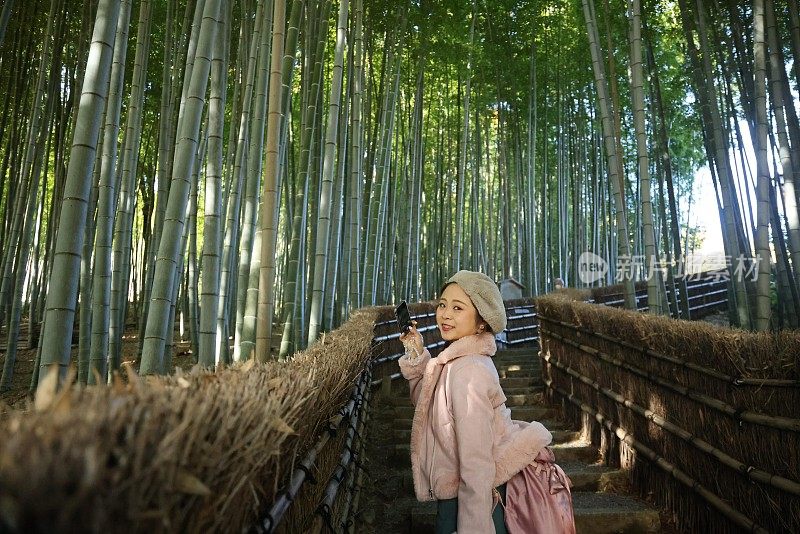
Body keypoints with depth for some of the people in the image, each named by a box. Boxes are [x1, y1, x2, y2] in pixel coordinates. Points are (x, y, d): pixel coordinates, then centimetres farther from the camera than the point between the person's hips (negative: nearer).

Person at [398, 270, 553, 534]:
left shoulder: (468, 371, -26)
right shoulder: (457, 359, 0)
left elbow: (476, 466, -27)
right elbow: (425, 404, 10)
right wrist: (416, 356, -1)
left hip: (477, 500, -8)